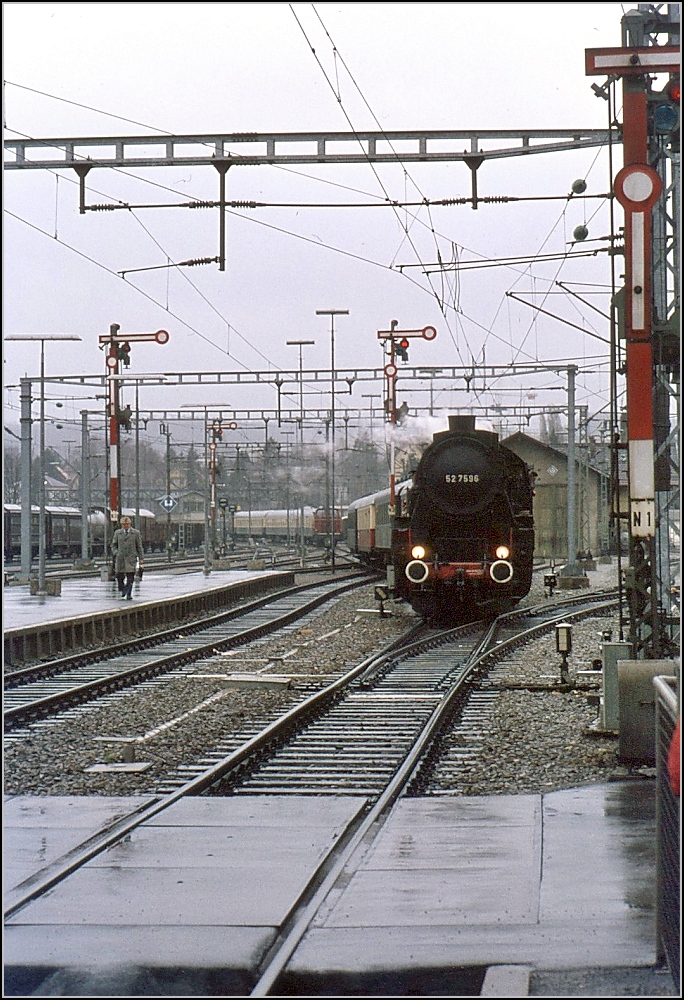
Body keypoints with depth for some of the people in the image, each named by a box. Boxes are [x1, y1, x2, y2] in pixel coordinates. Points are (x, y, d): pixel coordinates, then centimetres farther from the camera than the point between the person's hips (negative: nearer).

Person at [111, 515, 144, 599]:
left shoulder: (136, 533, 6)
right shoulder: (117, 533, 10)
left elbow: (139, 546, 7)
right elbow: (113, 545, 14)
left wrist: (140, 558, 2)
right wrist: (116, 553, -5)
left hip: (131, 558, -1)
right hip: (120, 558, 1)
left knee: (130, 576, -9)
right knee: (119, 576, -3)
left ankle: (128, 594, -6)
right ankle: (122, 589, 24)